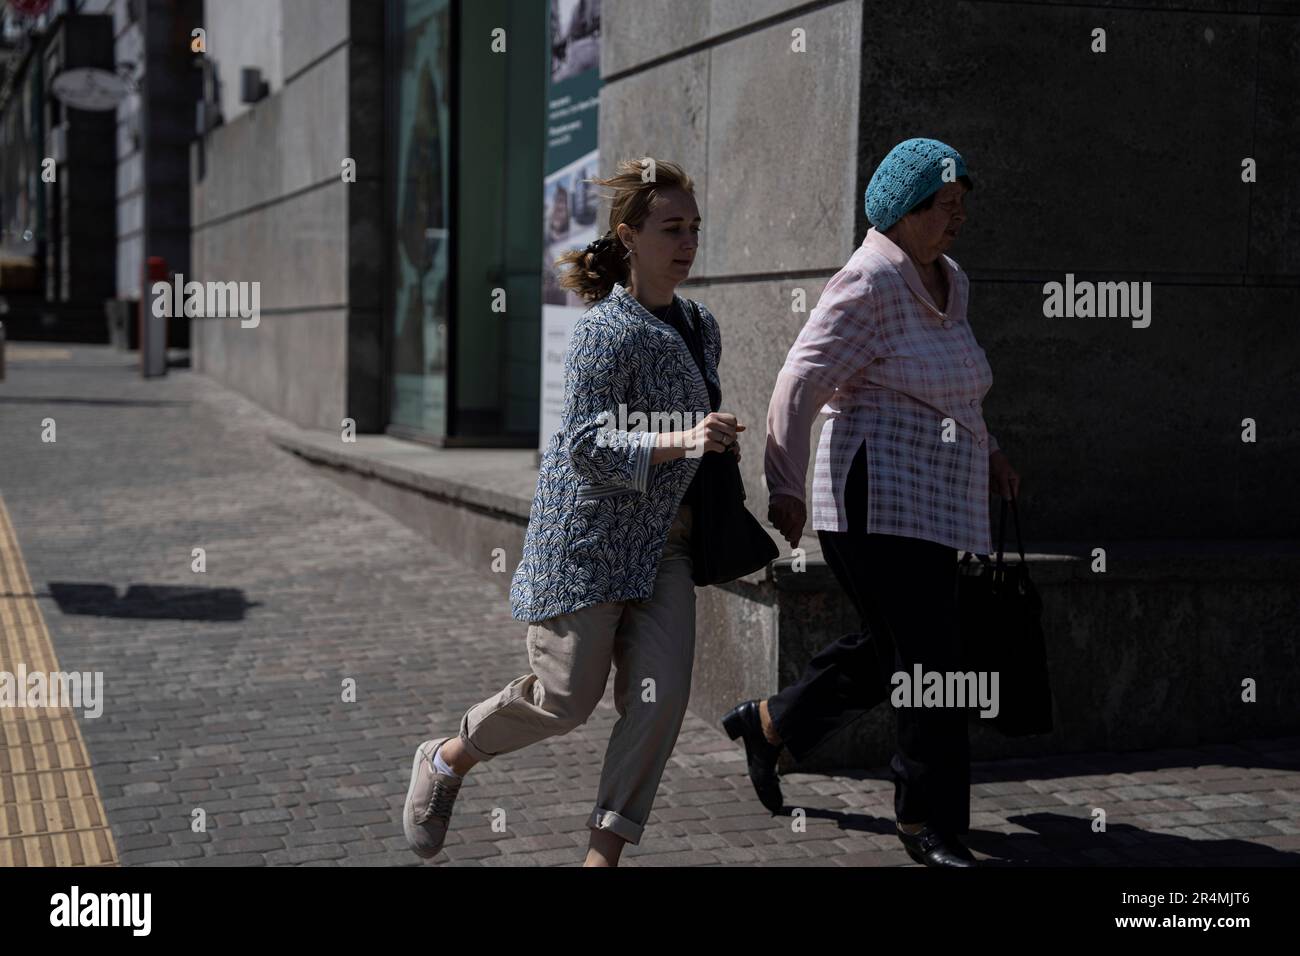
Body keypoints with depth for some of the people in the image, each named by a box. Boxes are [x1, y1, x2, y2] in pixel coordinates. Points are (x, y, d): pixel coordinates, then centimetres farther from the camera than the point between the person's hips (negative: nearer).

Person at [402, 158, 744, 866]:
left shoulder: (701, 327, 11)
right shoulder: (605, 330, -14)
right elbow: (588, 443, -22)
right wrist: (680, 441, -34)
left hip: (662, 542, 7)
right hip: (585, 536, -7)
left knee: (661, 695, -6)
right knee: (566, 700, -2)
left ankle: (604, 851, 3)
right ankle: (446, 761, 26)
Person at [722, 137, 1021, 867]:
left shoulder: (949, 281, 15)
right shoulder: (871, 283, -13)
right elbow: (801, 382, -16)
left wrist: (985, 450, 25)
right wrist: (787, 486, -18)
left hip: (932, 501, 10)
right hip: (881, 499, -10)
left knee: (888, 652, 17)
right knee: (930, 658, -8)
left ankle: (769, 724, 36)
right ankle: (931, 824, 4)